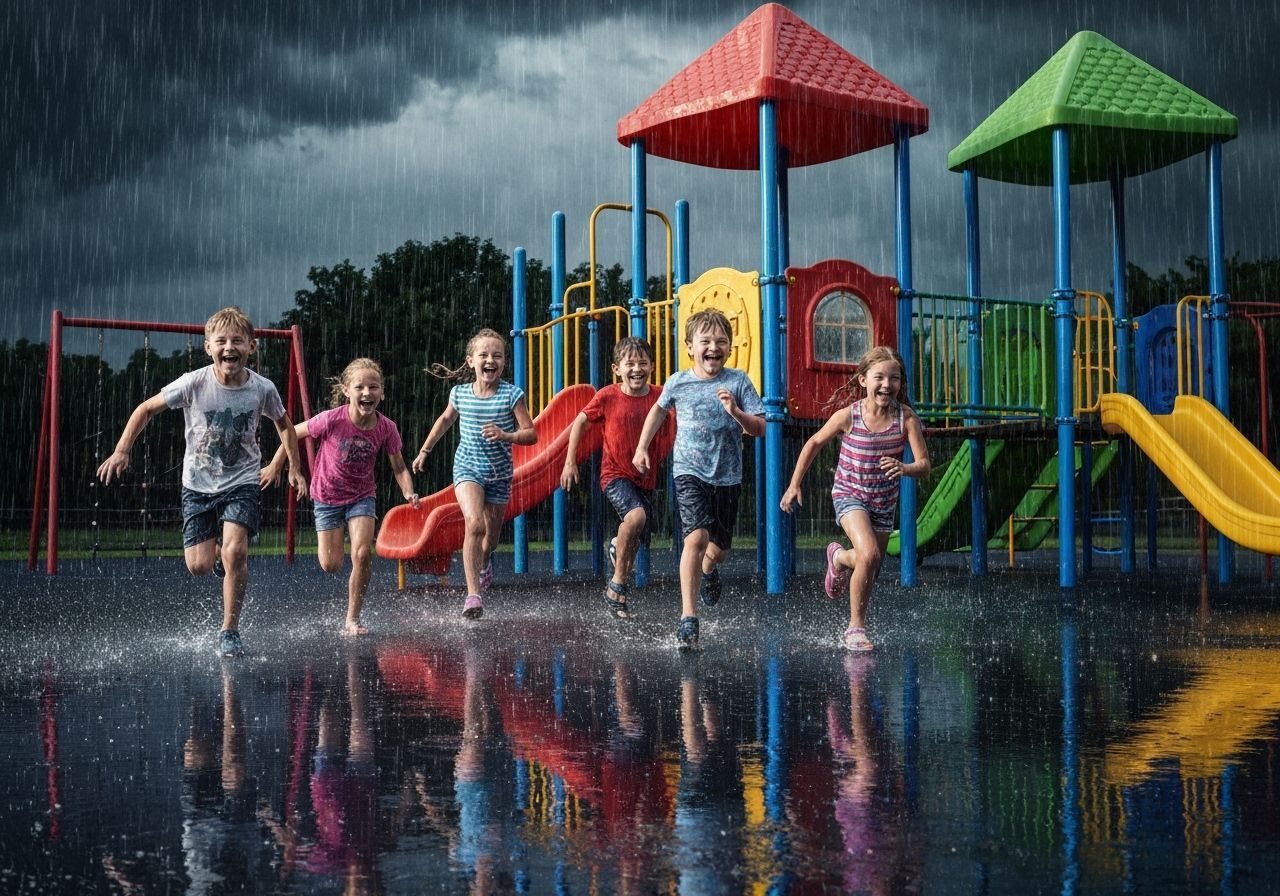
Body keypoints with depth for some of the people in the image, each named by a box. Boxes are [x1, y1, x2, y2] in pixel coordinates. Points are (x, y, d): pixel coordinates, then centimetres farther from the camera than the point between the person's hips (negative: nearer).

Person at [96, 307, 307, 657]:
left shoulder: (262, 389, -12)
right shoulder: (193, 384, -16)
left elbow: (284, 424, 9)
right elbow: (147, 409, -2)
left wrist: (294, 468, 7)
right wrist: (121, 450, -8)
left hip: (242, 483, -1)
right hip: (199, 484, 1)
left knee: (235, 551, -22)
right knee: (199, 566, -4)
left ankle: (230, 631, -5)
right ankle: (223, 559, 35)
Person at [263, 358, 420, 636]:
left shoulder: (386, 428, -17)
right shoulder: (332, 420, -25)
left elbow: (399, 468, -8)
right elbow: (293, 433, -9)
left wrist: (408, 492, -27)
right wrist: (275, 465, 0)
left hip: (361, 496, 1)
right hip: (327, 496, -1)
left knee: (362, 554, -18)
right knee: (331, 565, -3)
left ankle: (352, 620, -3)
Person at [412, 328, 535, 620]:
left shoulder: (512, 395, -13)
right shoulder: (460, 394, -5)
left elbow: (531, 434, -11)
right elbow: (446, 419, 16)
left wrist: (506, 435, -29)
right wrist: (425, 450, 21)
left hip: (499, 472, 1)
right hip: (467, 467, -1)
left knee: (492, 533, 16)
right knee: (474, 523, -24)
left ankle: (484, 562, 55)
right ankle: (473, 596, -24)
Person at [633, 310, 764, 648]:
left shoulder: (738, 382, -3)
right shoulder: (678, 383, 0)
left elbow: (760, 429, -6)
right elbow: (659, 409, 22)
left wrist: (735, 412, -23)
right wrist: (642, 447, 21)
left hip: (727, 476, 2)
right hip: (690, 472, -1)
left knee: (719, 548, 11)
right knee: (697, 536, -21)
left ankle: (707, 571, 50)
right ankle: (688, 617, -17)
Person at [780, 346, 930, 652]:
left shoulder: (906, 417, -17)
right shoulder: (848, 416, -18)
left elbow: (924, 465, -18)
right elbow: (814, 443, -1)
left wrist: (905, 468, -41)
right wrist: (794, 485, 1)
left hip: (884, 501, 3)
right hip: (849, 494, -3)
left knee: (871, 569, 16)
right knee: (869, 555, -26)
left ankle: (840, 557, 53)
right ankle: (856, 627, -9)